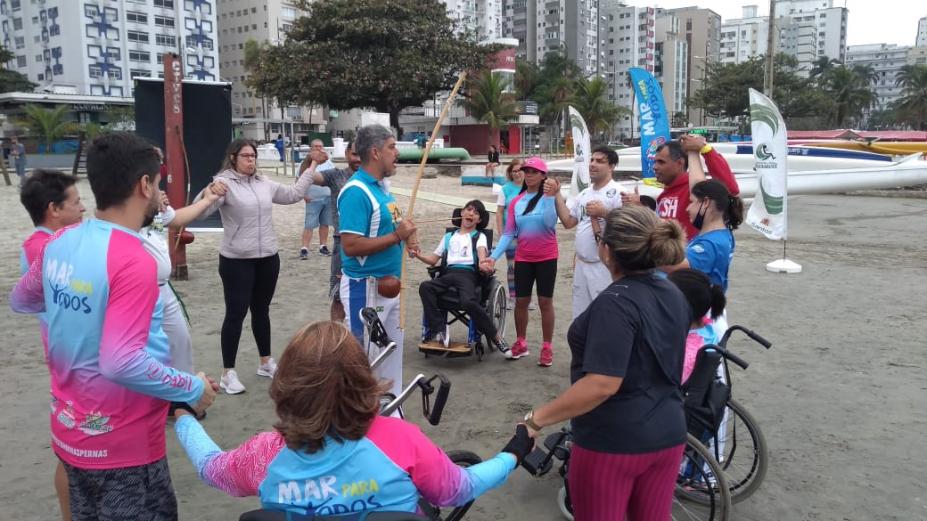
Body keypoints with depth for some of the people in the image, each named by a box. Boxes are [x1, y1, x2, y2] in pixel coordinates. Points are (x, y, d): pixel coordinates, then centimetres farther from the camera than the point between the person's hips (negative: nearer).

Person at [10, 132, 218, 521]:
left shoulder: (59, 243, -2)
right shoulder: (133, 262, -26)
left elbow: (20, 301, 16)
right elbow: (121, 363, -31)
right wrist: (192, 389, -19)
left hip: (70, 430, 8)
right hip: (123, 443, -8)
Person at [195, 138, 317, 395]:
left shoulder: (264, 184, 9)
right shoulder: (224, 183, -12)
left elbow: (293, 194, 21)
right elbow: (201, 209, -24)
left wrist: (309, 170, 20)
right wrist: (208, 193, -45)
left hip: (268, 258, 6)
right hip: (236, 261, -6)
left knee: (261, 311, 17)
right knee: (236, 314, -1)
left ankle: (266, 362, 31)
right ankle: (228, 373, 9)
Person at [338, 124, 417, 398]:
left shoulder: (382, 186, 9)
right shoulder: (356, 191, -20)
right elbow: (351, 246, -26)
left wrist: (405, 235, 2)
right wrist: (397, 236, -21)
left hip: (389, 285, 10)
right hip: (365, 287, -10)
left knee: (392, 352, 19)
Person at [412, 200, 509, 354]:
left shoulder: (479, 236, 18)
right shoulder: (449, 236, 29)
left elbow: (481, 250, -6)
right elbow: (433, 259, 26)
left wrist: (482, 262, -31)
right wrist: (419, 255, 5)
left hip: (468, 273, -4)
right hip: (449, 273, 4)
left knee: (468, 301, -34)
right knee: (425, 287, -26)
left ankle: (496, 337, -20)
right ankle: (438, 330, -26)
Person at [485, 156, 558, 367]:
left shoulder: (550, 197, -7)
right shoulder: (516, 202, 4)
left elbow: (550, 223, -23)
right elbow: (508, 234, 1)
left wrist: (549, 196, -25)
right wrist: (494, 256, -9)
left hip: (547, 257, -3)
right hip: (523, 258, 4)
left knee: (545, 301, 3)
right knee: (521, 301, 9)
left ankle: (547, 347, 12)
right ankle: (521, 343, 25)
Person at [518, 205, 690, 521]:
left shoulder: (615, 303, -23)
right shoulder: (674, 295, 3)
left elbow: (602, 385, -30)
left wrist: (536, 419, -24)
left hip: (613, 441, -7)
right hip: (668, 435, 7)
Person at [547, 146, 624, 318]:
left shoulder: (617, 192, -10)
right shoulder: (584, 193, 13)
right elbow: (568, 221, 10)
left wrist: (603, 212, -23)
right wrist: (557, 194, 5)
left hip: (605, 266, -7)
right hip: (581, 264, 8)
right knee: (581, 316, 17)